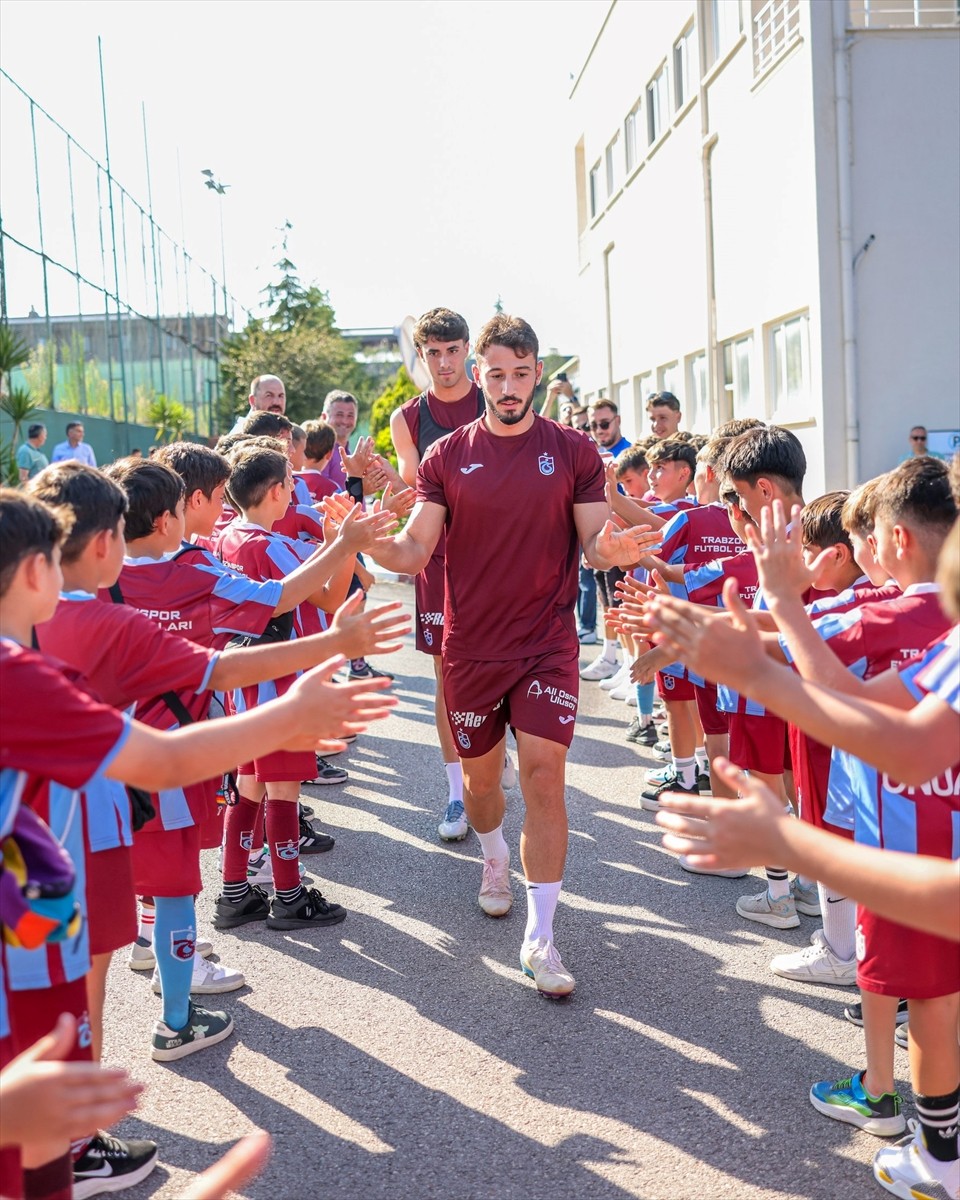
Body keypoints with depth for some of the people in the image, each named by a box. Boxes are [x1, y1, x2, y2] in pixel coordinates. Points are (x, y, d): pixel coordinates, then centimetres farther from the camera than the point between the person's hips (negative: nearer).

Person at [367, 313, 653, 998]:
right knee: (479, 776, 15)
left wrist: (611, 549, -24)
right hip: (471, 647, 2)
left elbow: (593, 544, 0)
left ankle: (540, 939, 2)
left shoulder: (573, 452, 0)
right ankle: (496, 860, 49)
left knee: (544, 777, -9)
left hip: (548, 643, -1)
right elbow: (416, 551, -4)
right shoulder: (448, 456, 1)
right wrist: (376, 545, -26)